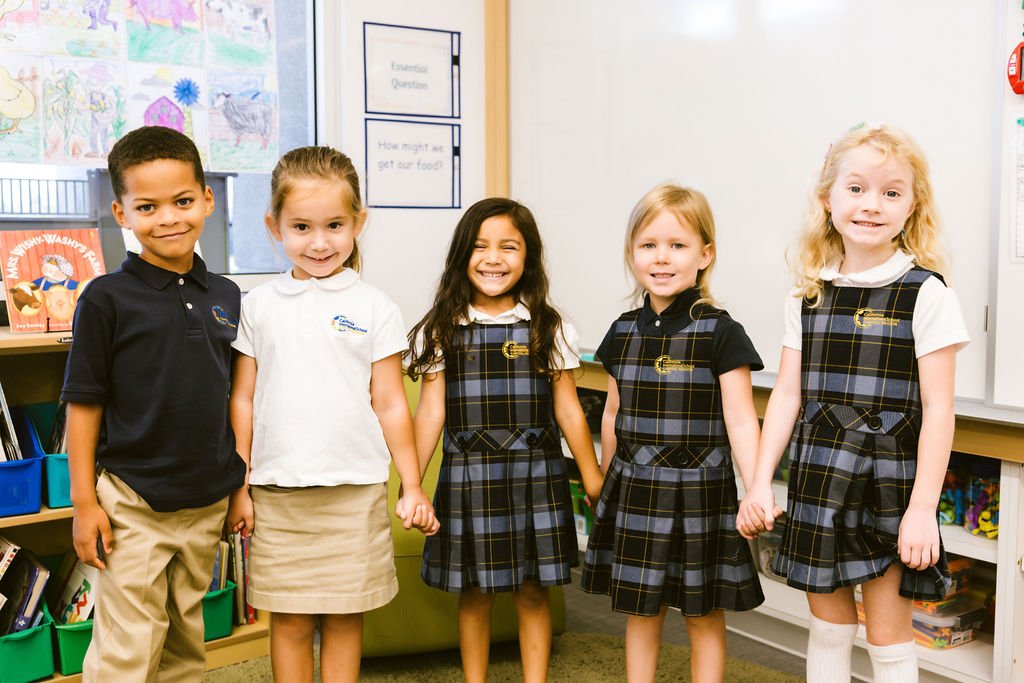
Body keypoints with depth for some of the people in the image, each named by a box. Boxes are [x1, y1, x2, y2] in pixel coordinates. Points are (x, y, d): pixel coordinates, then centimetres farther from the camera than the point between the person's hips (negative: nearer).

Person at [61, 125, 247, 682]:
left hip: (207, 503, 5)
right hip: (133, 504, -4)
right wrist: (84, 502, -8)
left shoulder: (224, 296, 4)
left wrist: (240, 486, 12)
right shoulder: (108, 298, -9)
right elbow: (84, 404, -7)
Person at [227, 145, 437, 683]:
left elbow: (390, 405, 2)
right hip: (276, 494, 1)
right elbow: (242, 401, 6)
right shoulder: (258, 306, 3)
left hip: (355, 492, -1)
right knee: (289, 619, 9)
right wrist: (238, 487, 4)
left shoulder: (375, 309, -1)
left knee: (344, 616, 9)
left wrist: (413, 488, 1)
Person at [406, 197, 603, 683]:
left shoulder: (549, 328, 2)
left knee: (533, 589, 7)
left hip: (535, 475, 0)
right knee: (474, 591, 9)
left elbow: (568, 410, 4)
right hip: (468, 476, 0)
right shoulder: (443, 330, 1)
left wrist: (595, 485, 3)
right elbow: (430, 411, 0)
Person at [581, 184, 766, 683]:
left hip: (699, 492, -4)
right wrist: (606, 486, 18)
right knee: (640, 610, 15)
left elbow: (740, 421, -13)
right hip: (633, 491, 5)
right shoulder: (624, 331, 5)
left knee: (703, 617, 9)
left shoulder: (719, 332, -10)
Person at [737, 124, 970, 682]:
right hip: (818, 484, 4)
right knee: (827, 625, 16)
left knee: (888, 635, 7)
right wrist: (760, 482, 2)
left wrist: (923, 507, -13)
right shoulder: (808, 295, 5)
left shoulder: (925, 293, -8)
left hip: (889, 488, -4)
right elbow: (787, 393, 6)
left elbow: (937, 408, -10)